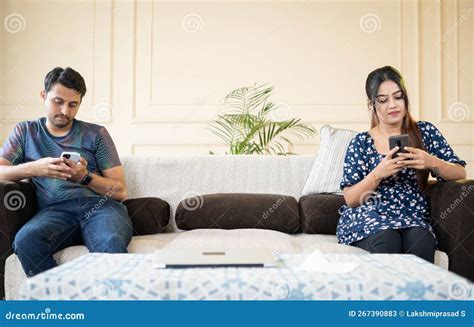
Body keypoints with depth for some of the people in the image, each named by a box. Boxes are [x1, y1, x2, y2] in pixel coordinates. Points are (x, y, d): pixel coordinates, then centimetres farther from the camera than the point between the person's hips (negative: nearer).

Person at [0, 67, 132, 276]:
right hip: (55, 209, 2)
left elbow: (121, 191, 11)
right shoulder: (26, 132, 23)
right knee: (25, 241, -33)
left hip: (100, 204, -1)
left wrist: (85, 177, -6)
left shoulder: (96, 134, 17)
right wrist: (34, 168, -8)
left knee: (112, 244, -36)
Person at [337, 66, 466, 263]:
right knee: (386, 238, -33)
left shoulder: (425, 132, 11)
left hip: (413, 217, 1)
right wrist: (378, 174, -16)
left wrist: (432, 162, -13)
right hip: (368, 217, -1)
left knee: (421, 239, -31)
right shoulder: (361, 143, 6)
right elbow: (350, 199, 0)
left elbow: (460, 173, 7)